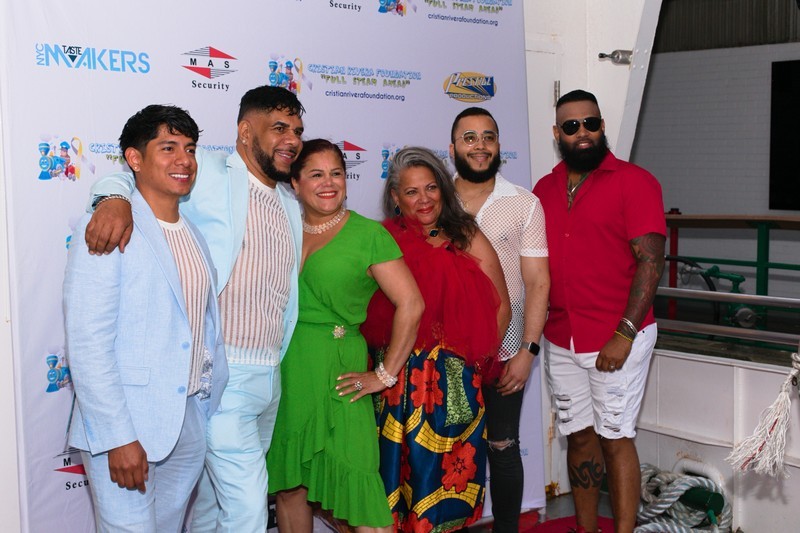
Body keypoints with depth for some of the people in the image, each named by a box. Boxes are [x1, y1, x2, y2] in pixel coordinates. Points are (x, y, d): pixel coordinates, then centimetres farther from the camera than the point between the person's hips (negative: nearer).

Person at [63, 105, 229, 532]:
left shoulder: (195, 234, 13)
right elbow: (87, 344, -17)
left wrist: (209, 402, 12)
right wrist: (118, 438, -19)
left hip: (190, 426, 7)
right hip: (125, 431, -7)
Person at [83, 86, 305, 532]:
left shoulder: (291, 206, 16)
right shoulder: (209, 174, -6)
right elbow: (131, 174, -11)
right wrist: (116, 199, -33)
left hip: (271, 375, 7)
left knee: (218, 494, 19)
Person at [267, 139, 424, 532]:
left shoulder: (368, 234, -3)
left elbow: (410, 304, -7)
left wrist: (385, 374, -7)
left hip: (335, 370, -4)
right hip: (282, 369, 4)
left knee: (355, 480, -6)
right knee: (288, 484, 11)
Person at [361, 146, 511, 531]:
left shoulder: (468, 239, 5)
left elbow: (500, 307, 5)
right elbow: (368, 313, 1)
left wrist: (477, 358, -1)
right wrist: (388, 367, -7)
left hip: (456, 381, 0)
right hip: (399, 380, 0)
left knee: (450, 469, 6)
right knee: (404, 466, 5)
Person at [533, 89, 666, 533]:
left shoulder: (634, 181, -6)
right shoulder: (544, 189, 10)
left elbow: (650, 260, -11)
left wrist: (624, 334, -17)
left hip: (618, 340, -5)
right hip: (560, 341, 5)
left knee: (614, 438, 0)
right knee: (579, 436, 11)